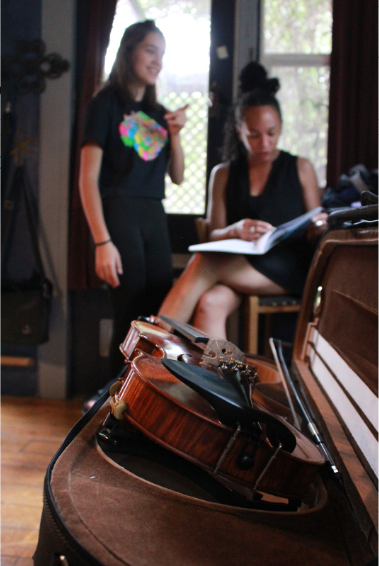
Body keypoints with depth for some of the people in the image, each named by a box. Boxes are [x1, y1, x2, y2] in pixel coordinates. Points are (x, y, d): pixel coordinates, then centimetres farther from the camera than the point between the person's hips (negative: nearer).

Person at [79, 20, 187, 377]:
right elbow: (88, 179, -9)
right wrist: (102, 242, -17)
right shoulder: (105, 104, -1)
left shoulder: (158, 113, 16)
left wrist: (175, 134, 1)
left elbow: (177, 177, 17)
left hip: (155, 218, 6)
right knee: (130, 318, -6)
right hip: (119, 215, -6)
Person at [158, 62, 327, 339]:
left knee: (203, 262, -31)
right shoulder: (223, 175, 17)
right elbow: (213, 234, 9)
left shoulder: (301, 168, 13)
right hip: (236, 267, 3)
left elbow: (313, 236, 13)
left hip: (289, 270, -2)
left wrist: (317, 229, -12)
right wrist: (236, 230, -14)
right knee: (210, 304, -35)